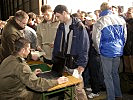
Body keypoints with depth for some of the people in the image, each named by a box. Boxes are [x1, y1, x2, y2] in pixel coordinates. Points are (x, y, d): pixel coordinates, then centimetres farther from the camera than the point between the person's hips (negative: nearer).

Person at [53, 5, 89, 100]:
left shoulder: (79, 26, -10)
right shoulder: (60, 26, 9)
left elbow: (84, 46, -11)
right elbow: (57, 44, 14)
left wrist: (82, 64, -16)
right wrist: (55, 60, 9)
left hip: (74, 62, -6)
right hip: (62, 61, 6)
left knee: (78, 88, -3)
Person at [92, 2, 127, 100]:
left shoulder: (99, 22, -12)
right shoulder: (121, 19, 1)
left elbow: (96, 39, -9)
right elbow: (125, 36, 10)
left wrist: (99, 50, 7)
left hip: (106, 52, -5)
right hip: (118, 51, 5)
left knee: (108, 76, 6)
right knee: (115, 73, 20)